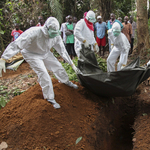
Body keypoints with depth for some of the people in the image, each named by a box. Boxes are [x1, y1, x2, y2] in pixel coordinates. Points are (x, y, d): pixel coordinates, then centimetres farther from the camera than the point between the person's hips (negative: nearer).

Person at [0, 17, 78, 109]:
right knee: (43, 73, -18)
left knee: (58, 66, 7)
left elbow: (63, 51, -8)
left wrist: (72, 64, -4)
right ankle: (50, 98, -3)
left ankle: (67, 82, 39)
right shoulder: (34, 33, -39)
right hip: (32, 54, -5)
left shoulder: (56, 36, -22)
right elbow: (16, 45, -37)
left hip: (45, 53, 5)